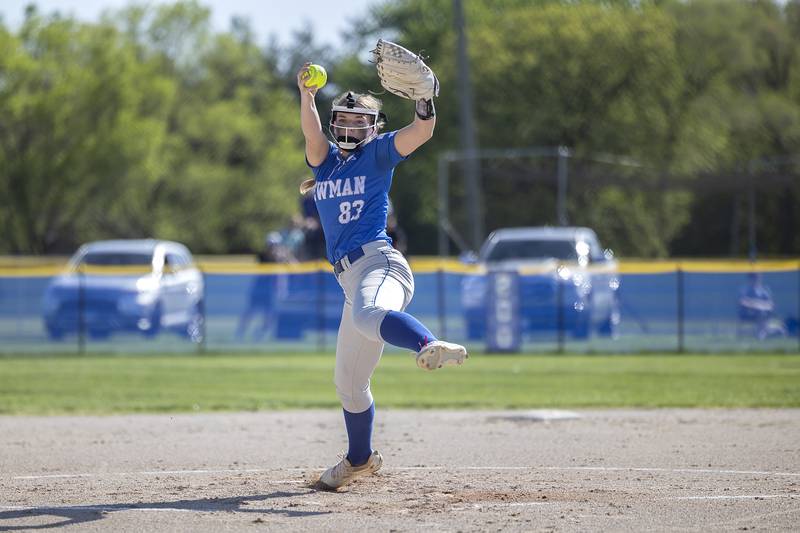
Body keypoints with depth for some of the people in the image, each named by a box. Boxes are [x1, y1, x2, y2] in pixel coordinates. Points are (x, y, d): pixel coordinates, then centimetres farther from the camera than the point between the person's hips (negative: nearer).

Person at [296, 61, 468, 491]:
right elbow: (312, 133, -2)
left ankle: (431, 347, -71)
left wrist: (423, 98, -27)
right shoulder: (325, 161, 19)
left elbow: (421, 133, -9)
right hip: (351, 277, 7)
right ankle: (360, 459, 37)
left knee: (366, 314, -44)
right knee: (348, 382, 18)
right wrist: (306, 95, -18)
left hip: (378, 263, -7)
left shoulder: (377, 154, 7)